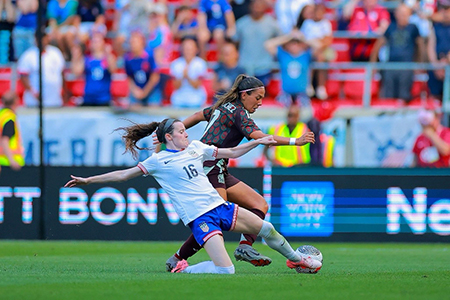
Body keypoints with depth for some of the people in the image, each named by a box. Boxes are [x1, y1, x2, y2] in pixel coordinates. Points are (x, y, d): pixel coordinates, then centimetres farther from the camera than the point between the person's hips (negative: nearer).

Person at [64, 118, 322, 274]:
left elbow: (231, 153, 23)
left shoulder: (196, 148, 12)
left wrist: (259, 142, 17)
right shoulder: (159, 161, -3)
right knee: (225, 270, -22)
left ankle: (296, 258, 37)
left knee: (266, 228, 11)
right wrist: (88, 180, -1)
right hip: (199, 218, -7)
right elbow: (124, 175, 1)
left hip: (220, 206, 7)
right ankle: (183, 271, 1)